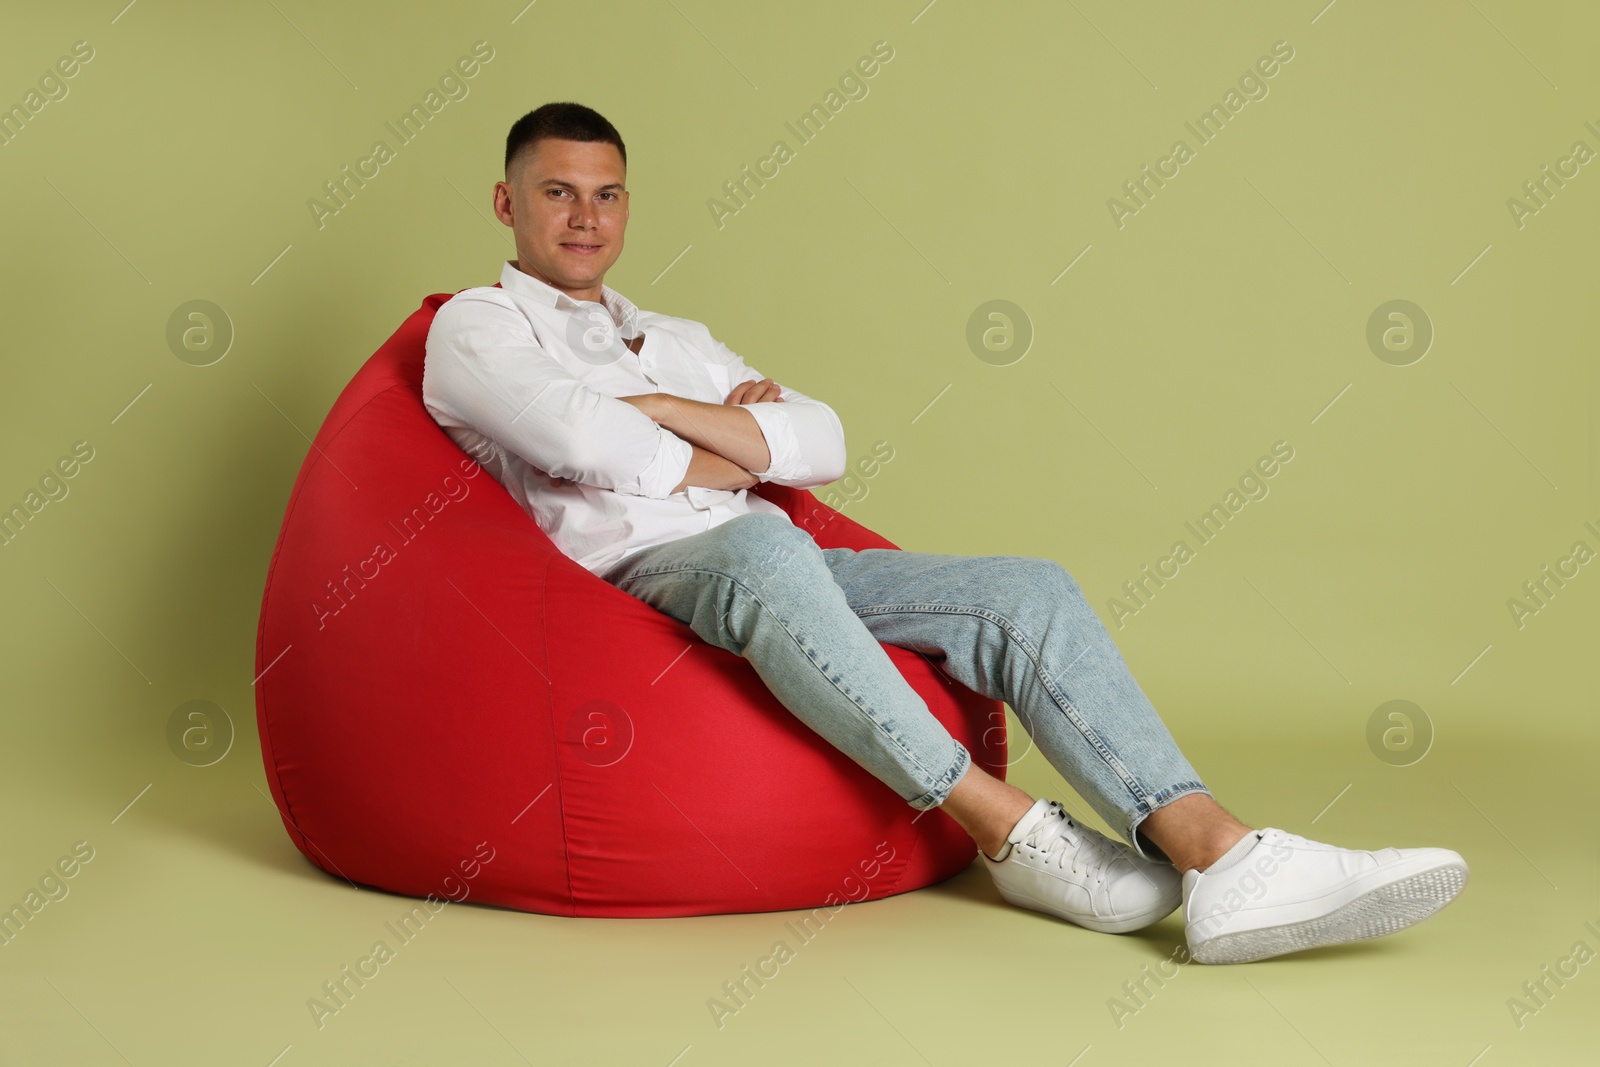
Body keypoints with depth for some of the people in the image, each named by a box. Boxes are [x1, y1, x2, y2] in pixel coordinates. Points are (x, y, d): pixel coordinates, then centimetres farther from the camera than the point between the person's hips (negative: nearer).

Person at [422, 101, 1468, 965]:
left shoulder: (677, 340, 29)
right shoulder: (474, 326, 10)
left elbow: (823, 442, 13)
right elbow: (587, 442, -12)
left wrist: (658, 410, 1)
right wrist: (741, 457, 3)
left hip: (776, 568, 6)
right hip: (634, 571, -6)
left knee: (1030, 590, -15)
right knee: (761, 547, -41)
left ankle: (1222, 858, -31)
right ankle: (1009, 827, -35)